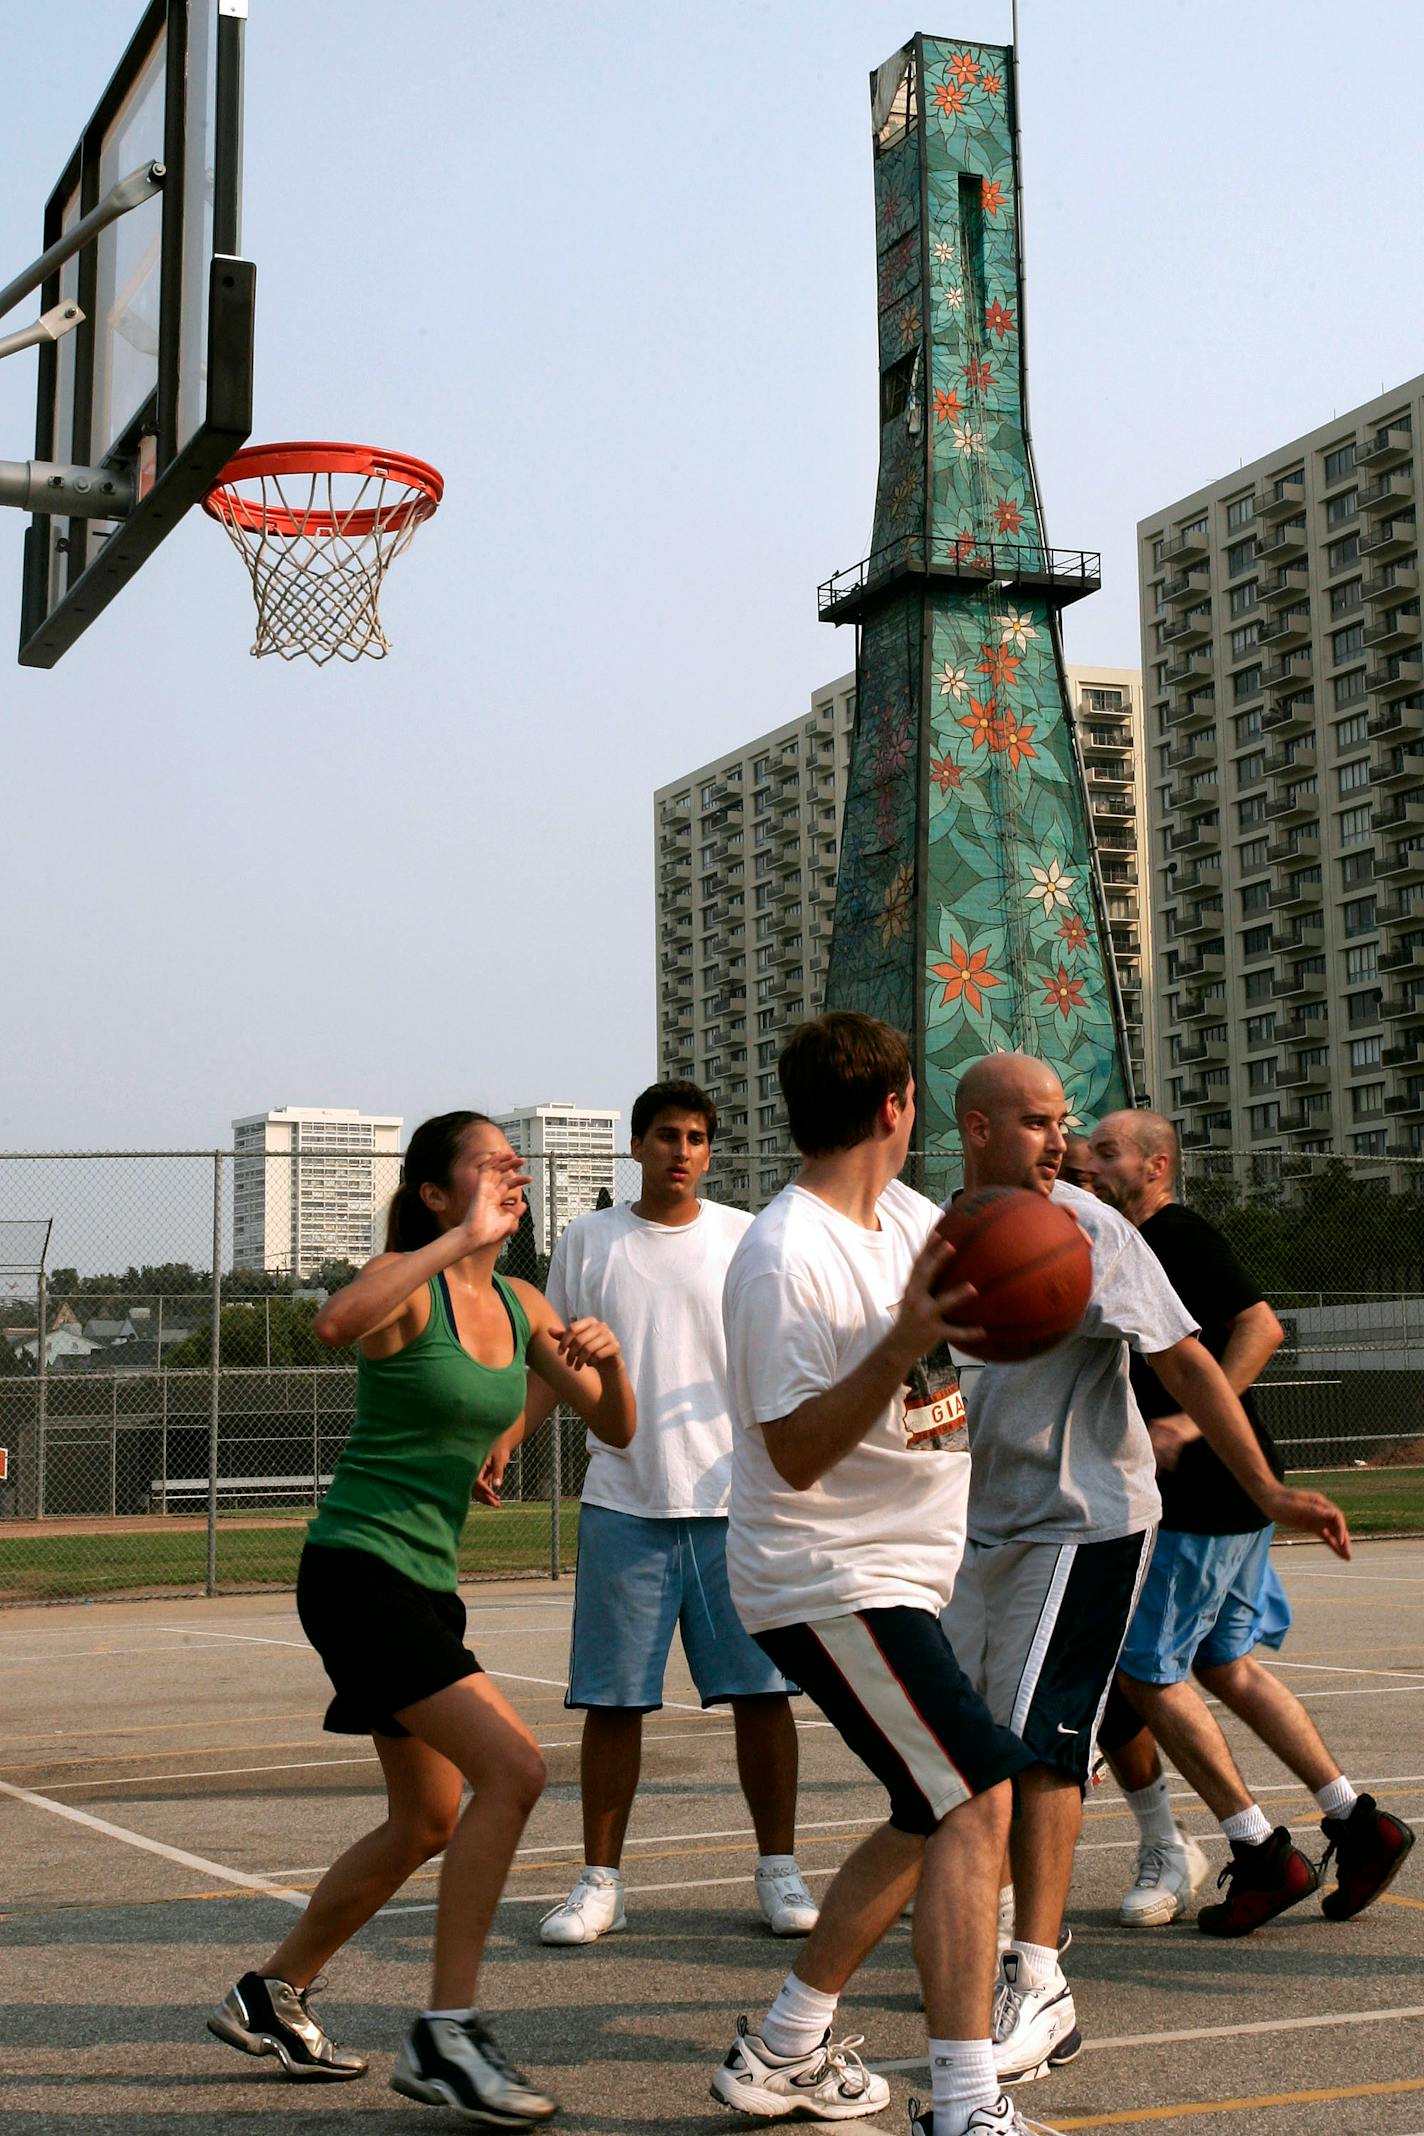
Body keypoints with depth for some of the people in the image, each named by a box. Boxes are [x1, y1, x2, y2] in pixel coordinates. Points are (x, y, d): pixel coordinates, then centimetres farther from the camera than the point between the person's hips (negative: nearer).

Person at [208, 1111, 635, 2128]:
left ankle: (270, 1997, 34)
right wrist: (464, 1240, -34)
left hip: (425, 1581, 9)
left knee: (429, 1823, 17)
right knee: (512, 1768, -20)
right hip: (357, 1571, -9)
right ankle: (446, 2034, -11)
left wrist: (609, 1357, -9)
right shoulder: (408, 1282, -13)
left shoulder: (521, 1306, 9)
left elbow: (616, 1430, 11)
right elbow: (336, 1322, -37)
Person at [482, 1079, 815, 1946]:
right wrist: (505, 1437, -2)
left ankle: (780, 1871, 13)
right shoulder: (587, 1242, 7)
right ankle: (600, 1881, 14)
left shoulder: (745, 1238, 6)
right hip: (624, 1504, 0)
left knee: (760, 1690, 1)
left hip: (735, 1500, 0)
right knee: (612, 1700, 3)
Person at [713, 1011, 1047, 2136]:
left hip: (898, 1570, 10)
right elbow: (796, 1454, -22)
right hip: (830, 1581, -10)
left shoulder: (905, 1214, 6)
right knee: (976, 1799, -16)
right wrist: (904, 1346, -33)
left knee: (930, 1817, 15)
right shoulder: (785, 1261, -20)